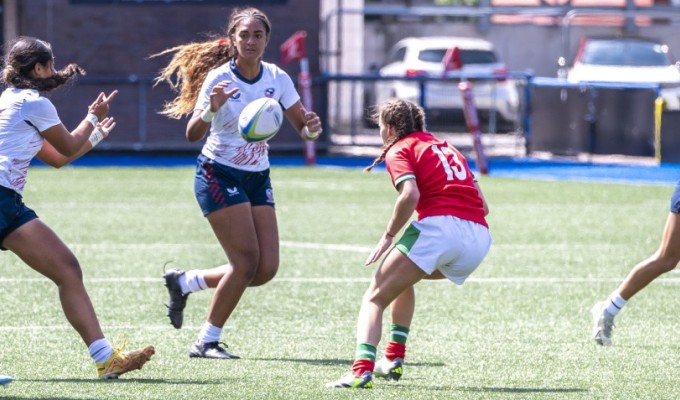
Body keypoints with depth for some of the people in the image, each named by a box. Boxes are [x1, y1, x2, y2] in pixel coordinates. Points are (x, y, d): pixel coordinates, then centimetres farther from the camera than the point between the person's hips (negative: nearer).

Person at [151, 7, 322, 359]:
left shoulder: (277, 79, -1)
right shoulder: (219, 78, -14)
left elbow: (303, 127, 3)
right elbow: (193, 135, -21)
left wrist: (312, 127, -21)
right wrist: (210, 109, -42)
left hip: (258, 178, 6)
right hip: (219, 176, -6)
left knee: (266, 268, -4)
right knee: (247, 260, -15)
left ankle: (185, 282, 17)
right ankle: (207, 341, -1)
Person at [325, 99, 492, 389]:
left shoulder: (399, 150, 8)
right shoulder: (447, 149, 30)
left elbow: (410, 194, -12)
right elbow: (482, 206, 23)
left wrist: (388, 237, -4)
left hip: (439, 225, -7)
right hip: (480, 237, 7)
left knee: (375, 297, 1)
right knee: (403, 277, 33)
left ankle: (362, 368, -22)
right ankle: (393, 360, 28)